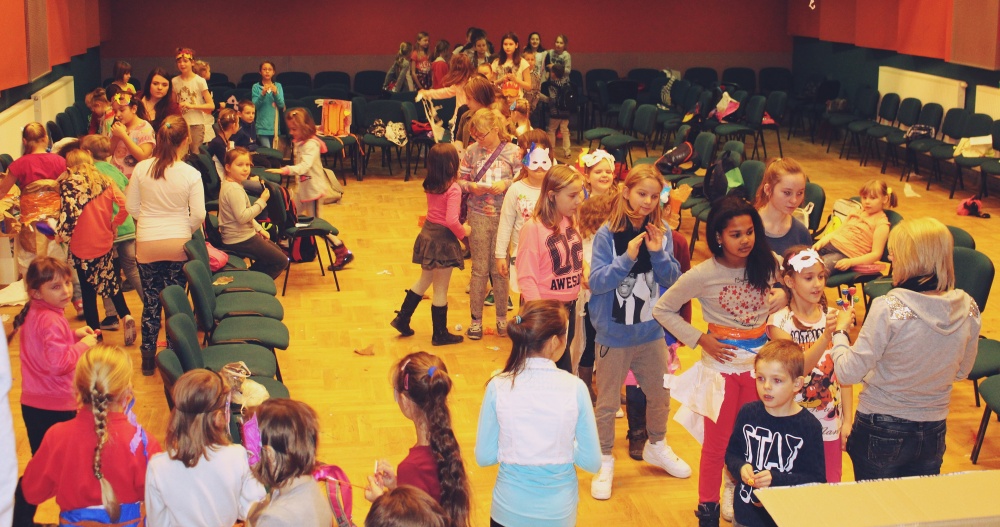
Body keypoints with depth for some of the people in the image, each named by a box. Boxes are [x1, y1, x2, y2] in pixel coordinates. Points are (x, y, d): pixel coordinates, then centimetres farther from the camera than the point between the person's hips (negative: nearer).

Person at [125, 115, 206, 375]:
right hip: (177, 245, -1)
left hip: (146, 244, 1)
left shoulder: (141, 168, -6)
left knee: (151, 302, 12)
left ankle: (148, 358, 21)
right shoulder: (191, 174, -12)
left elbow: (131, 207, 2)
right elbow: (198, 215, -9)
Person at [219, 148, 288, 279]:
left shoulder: (230, 185, 11)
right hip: (240, 240, -11)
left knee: (278, 251, 24)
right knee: (281, 262, -4)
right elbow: (242, 217, -31)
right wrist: (261, 202, -24)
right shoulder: (234, 190, -23)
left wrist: (259, 228, 14)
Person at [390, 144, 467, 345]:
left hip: (427, 235, 7)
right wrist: (463, 232, -10)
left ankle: (402, 319, 33)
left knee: (423, 281, 26)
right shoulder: (453, 189, -22)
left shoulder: (430, 185, 0)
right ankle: (440, 334, 20)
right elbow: (451, 220, -29)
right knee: (441, 291, 6)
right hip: (443, 240, -7)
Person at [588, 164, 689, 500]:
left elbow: (673, 280, -2)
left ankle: (656, 447, 43)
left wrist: (658, 254, -19)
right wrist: (628, 257, -28)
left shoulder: (662, 232, -4)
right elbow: (596, 282, -18)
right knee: (608, 403, 7)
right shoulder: (607, 234, -14)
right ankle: (605, 462, 26)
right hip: (614, 333, -4)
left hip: (652, 331, 4)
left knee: (660, 395, 19)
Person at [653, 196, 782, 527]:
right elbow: (662, 310, -9)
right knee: (717, 443, 8)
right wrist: (700, 339, -13)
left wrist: (784, 296, -7)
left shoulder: (767, 264, -5)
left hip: (760, 363, 3)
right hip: (722, 365, -3)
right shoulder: (704, 275, -16)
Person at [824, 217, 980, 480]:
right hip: (933, 435, 4)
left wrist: (840, 331, -4)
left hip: (881, 433, -4)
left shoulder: (889, 309, -25)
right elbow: (961, 372, 7)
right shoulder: (969, 310, -8)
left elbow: (849, 373, -19)